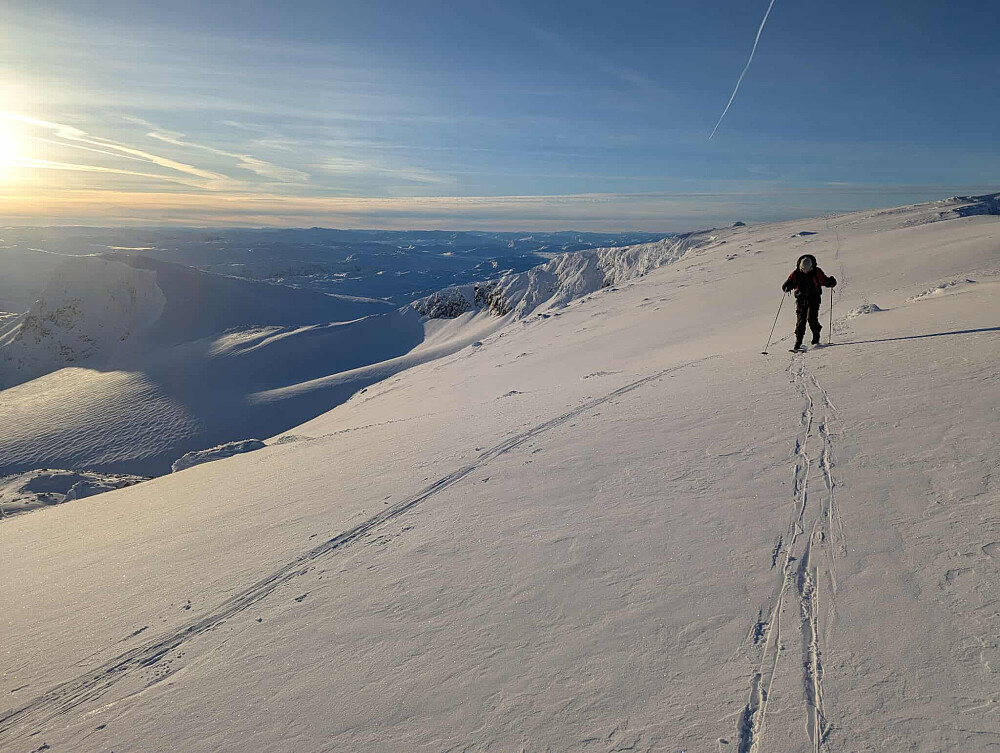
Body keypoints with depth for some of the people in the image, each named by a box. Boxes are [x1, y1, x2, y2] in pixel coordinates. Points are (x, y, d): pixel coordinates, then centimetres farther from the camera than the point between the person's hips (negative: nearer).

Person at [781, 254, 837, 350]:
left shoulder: (817, 272, -4)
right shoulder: (796, 273, -3)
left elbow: (825, 281, 2)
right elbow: (788, 283, -3)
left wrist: (831, 282, -19)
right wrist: (787, 287, -26)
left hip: (813, 299, -1)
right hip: (801, 300, 1)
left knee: (812, 318, -14)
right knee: (800, 320, -5)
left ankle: (816, 338, 7)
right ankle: (798, 342, -2)